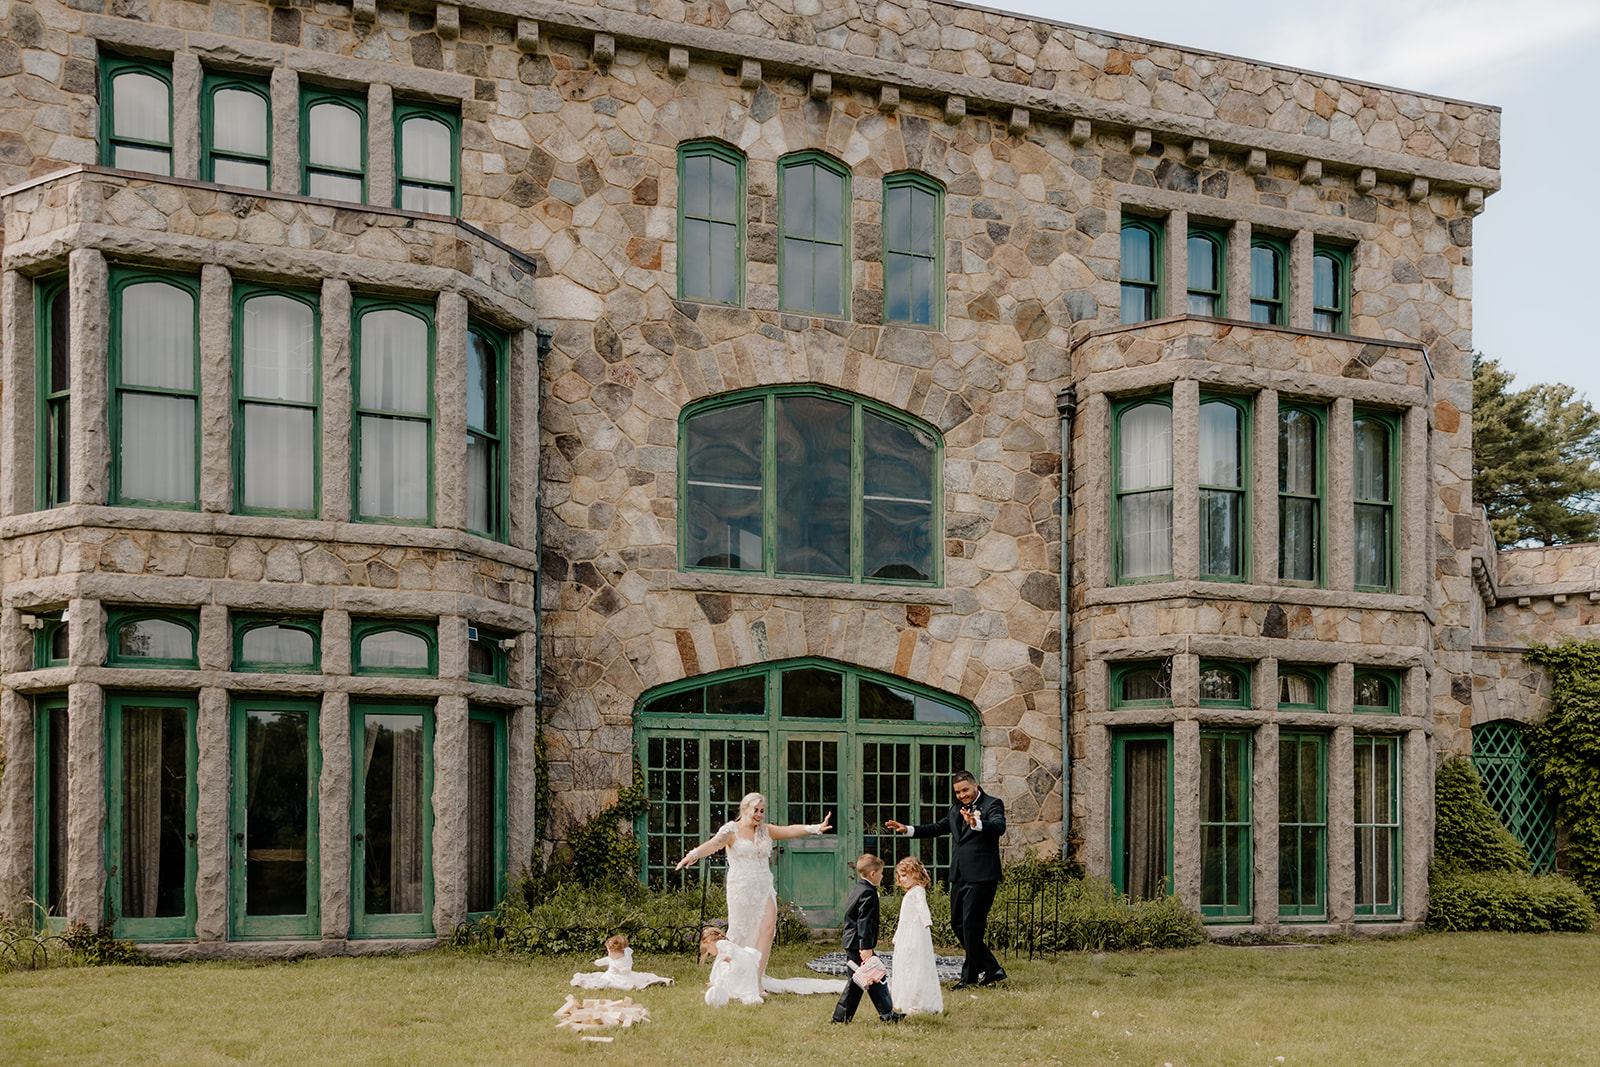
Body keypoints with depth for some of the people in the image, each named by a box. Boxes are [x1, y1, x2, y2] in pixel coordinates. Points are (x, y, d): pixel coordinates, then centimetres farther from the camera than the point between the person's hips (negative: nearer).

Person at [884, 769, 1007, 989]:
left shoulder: (992, 805, -6)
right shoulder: (956, 809, 17)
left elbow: (999, 827, -26)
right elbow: (938, 828, 28)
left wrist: (976, 823, -45)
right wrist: (908, 830, 19)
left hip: (981, 876, -9)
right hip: (959, 875, 9)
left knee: (971, 924, -8)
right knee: (957, 923, 11)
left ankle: (970, 976, 2)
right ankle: (991, 969, 20)